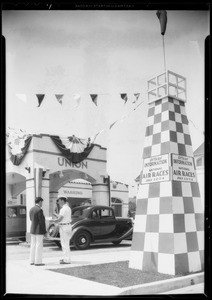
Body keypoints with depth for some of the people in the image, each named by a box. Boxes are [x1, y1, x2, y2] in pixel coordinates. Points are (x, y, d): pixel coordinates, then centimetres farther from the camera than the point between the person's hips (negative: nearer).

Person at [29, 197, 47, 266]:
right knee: (39, 246, -3)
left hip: (32, 230, 8)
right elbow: (42, 222, -18)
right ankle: (38, 262, 0)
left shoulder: (31, 209, 8)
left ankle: (32, 261, 16)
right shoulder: (39, 210, -18)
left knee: (33, 245, 11)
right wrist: (45, 232, -13)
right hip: (39, 231, -8)